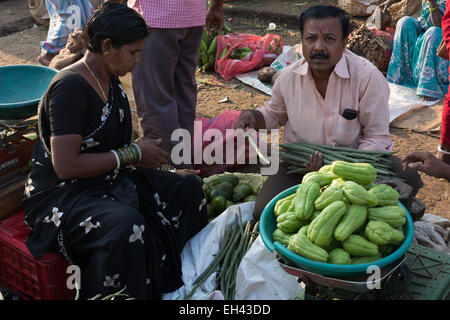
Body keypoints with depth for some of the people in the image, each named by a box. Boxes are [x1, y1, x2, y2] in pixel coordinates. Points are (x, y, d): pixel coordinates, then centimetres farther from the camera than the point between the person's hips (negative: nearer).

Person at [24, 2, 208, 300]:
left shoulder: (110, 80, 7)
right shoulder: (70, 86, -21)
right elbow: (65, 165, -26)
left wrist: (141, 151, 2)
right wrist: (132, 153, -19)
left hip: (108, 180, 9)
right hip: (61, 194, -9)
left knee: (187, 188, -1)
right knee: (126, 225, -37)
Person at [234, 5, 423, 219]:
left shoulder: (368, 77, -15)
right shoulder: (288, 77, -3)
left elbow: (377, 138, -12)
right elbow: (274, 115, 19)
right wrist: (253, 116, -5)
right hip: (299, 162, 2)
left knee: (408, 178, -29)